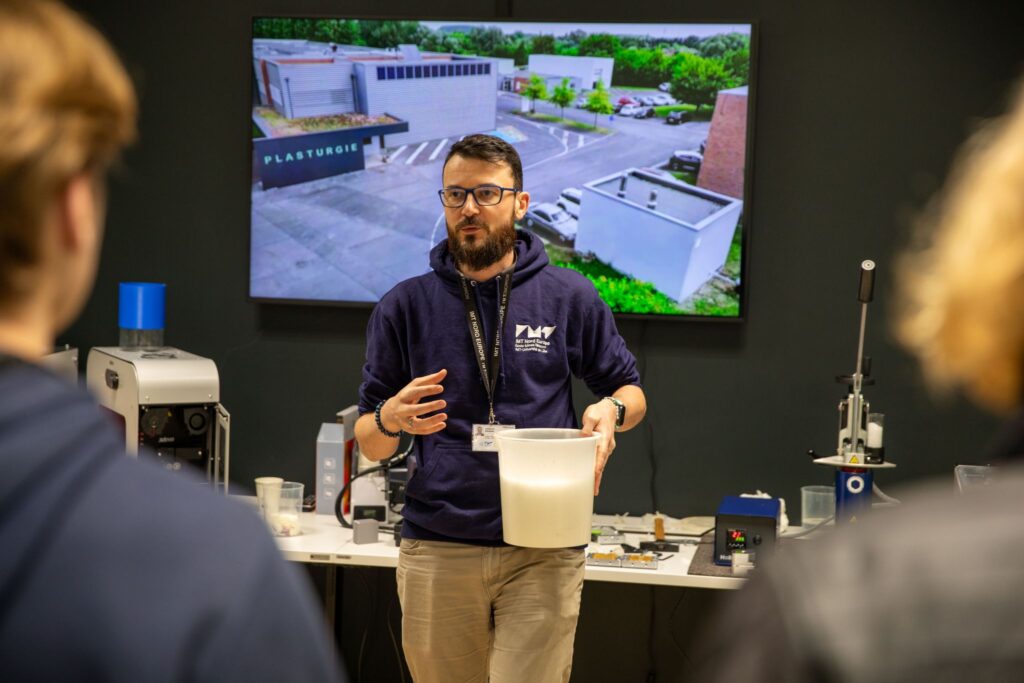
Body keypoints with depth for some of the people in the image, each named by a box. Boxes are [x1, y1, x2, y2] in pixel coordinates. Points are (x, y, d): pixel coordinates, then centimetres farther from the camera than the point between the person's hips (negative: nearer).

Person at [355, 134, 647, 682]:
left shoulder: (570, 297, 4)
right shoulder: (404, 306, 5)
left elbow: (629, 390, 14)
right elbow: (369, 445, 8)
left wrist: (612, 410, -10)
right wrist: (391, 420, -15)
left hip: (543, 552, -1)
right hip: (437, 551, 2)